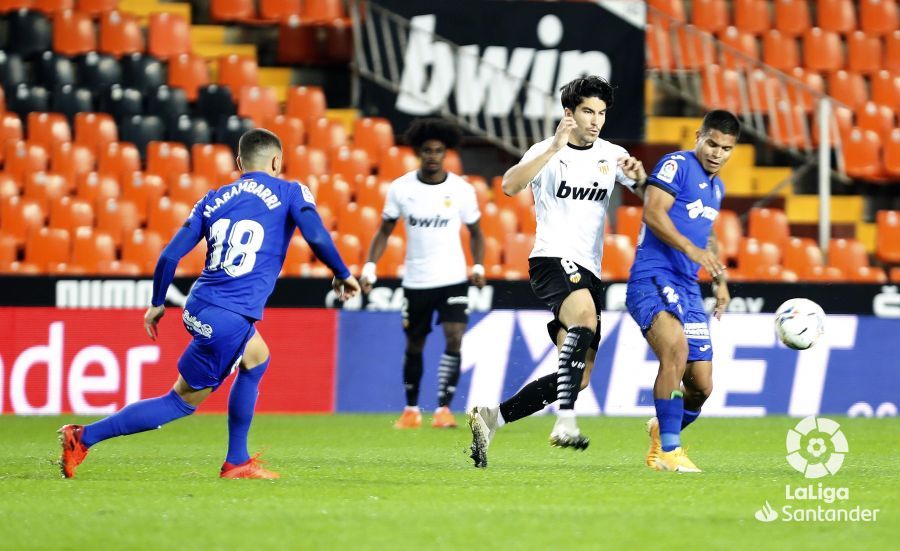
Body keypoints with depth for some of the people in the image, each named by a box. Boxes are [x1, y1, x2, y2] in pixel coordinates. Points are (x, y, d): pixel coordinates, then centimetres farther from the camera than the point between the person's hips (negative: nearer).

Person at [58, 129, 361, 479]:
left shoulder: (214, 200, 14)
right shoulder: (290, 193, 4)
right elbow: (317, 237, -12)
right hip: (230, 319, -7)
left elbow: (170, 256, 9)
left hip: (198, 307, 7)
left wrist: (157, 304, 21)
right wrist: (342, 275, 4)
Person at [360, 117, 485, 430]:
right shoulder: (400, 188, -3)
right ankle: (411, 410, 27)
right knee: (414, 346, 11)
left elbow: (475, 233, 8)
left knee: (454, 339, -17)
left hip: (453, 279, -1)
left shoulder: (462, 190, -4)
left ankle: (443, 408, -14)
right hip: (415, 281, 1)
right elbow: (384, 232, 5)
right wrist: (369, 268, -6)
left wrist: (479, 267, -7)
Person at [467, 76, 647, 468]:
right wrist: (555, 148, -32)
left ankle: (489, 419, 14)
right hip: (552, 259, -7)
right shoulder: (547, 151, -4)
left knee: (578, 379, 3)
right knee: (586, 315, -38)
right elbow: (509, 186, -22)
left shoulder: (612, 155, 10)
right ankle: (565, 422, -44)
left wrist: (638, 177, -21)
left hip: (588, 272, 7)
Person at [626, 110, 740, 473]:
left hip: (688, 288, 8)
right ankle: (668, 450, -28)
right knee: (676, 347, -33)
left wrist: (719, 280, 28)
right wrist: (691, 249, -28)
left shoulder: (717, 187, 20)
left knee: (701, 386, 5)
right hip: (653, 278, -8)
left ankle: (662, 430, 36)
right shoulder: (677, 165, -6)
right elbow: (653, 212, -18)